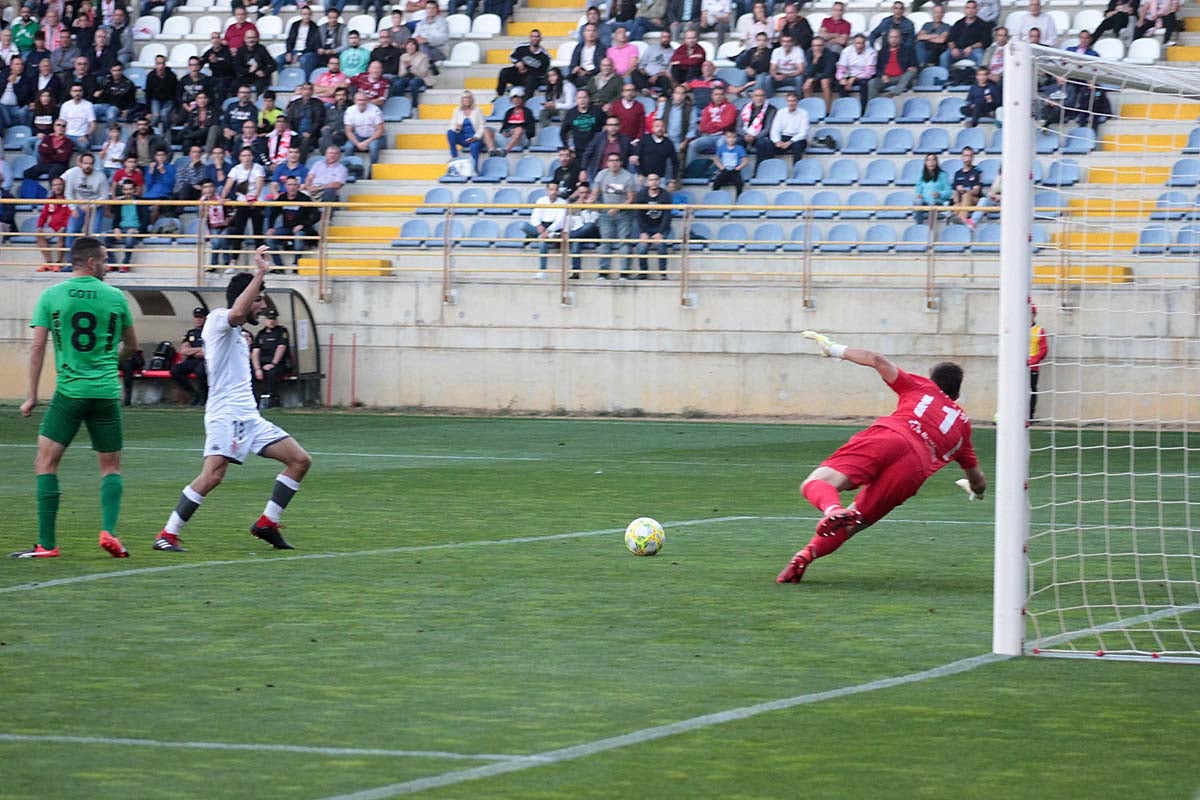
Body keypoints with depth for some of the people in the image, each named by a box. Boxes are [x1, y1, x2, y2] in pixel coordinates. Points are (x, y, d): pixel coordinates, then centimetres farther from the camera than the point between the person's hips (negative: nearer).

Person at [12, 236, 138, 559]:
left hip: (69, 392, -1)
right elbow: (131, 346, 16)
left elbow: (38, 347, -2)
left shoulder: (51, 296, 1)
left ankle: (47, 543, -3)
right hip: (106, 392, 1)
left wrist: (32, 396, 3)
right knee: (111, 467, 13)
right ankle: (109, 530, -7)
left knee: (46, 463, 3)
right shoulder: (115, 297, 4)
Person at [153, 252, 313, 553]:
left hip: (248, 415, 10)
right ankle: (167, 536, -18)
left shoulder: (237, 335, 24)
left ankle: (267, 523, 8)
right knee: (213, 475, -24)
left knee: (300, 460, 4)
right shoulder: (217, 319, -4)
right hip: (225, 413, -10)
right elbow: (237, 313, -29)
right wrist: (260, 273, -27)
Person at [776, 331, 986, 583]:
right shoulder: (962, 423, 37)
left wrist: (834, 349, 29)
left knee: (815, 484, -15)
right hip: (915, 467, 2)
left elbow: (877, 361, 18)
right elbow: (978, 482, 45)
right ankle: (807, 555, -22)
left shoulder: (920, 386, 31)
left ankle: (833, 509, -51)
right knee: (850, 524, 8)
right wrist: (977, 491, 69)